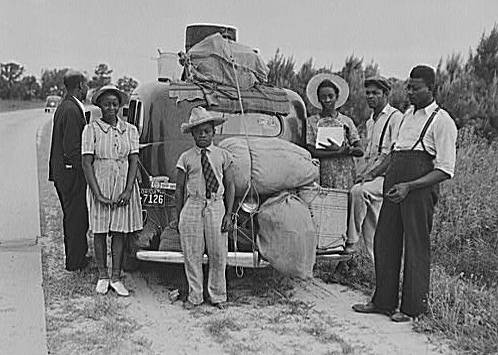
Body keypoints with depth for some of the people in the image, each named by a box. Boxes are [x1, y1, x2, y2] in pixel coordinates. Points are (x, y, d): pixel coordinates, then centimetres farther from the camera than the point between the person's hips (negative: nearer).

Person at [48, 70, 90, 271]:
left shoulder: (63, 107, 13)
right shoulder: (72, 110, -19)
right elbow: (71, 147, -24)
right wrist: (84, 170, -16)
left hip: (61, 172, 10)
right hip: (72, 173, -10)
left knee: (72, 216, 19)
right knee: (76, 216, 0)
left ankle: (78, 256, 31)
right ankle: (75, 262, 9)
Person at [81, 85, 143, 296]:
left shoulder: (129, 130, 5)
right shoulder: (91, 129, -2)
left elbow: (134, 161, 1)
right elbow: (87, 163, -6)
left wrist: (128, 190, -10)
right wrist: (98, 194, -14)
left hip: (124, 187, 2)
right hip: (99, 186, -1)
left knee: (119, 231, 5)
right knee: (99, 231, 6)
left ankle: (116, 277, 14)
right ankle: (102, 276, 19)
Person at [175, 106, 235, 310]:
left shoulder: (223, 156, 6)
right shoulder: (186, 158, 5)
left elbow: (230, 186, 6)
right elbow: (179, 190, 7)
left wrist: (228, 214, -1)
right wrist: (179, 217, 3)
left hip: (216, 207, 0)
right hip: (192, 207, 0)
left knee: (218, 255, 5)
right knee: (192, 255, 4)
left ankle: (217, 296, 21)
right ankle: (194, 296, 19)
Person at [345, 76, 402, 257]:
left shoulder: (395, 117, -5)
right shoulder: (370, 121, 22)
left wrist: (371, 172, -19)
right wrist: (362, 173, 7)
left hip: (388, 175, -8)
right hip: (371, 176, 8)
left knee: (357, 191, -33)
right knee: (371, 229, 2)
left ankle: (351, 240, -25)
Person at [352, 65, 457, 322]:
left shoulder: (442, 121, -5)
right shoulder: (408, 115, 19)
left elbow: (445, 171, -10)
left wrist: (409, 186, -20)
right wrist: (373, 173, 19)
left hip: (420, 188, -7)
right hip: (394, 184, 8)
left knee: (416, 246, 0)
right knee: (384, 241, 9)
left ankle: (413, 307, 12)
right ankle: (383, 301, 21)